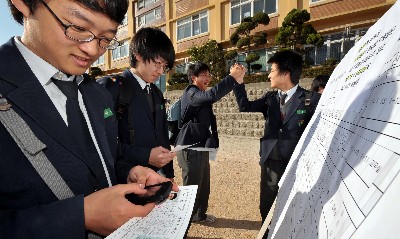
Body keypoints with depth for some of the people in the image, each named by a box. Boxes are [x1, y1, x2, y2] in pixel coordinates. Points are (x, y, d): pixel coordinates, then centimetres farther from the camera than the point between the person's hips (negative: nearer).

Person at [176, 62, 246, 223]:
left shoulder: (200, 95, 17)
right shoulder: (191, 93, -18)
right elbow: (212, 95, -34)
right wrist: (232, 76, -33)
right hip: (191, 149, -10)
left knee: (203, 184, 19)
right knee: (191, 185, 5)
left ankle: (200, 214, 38)